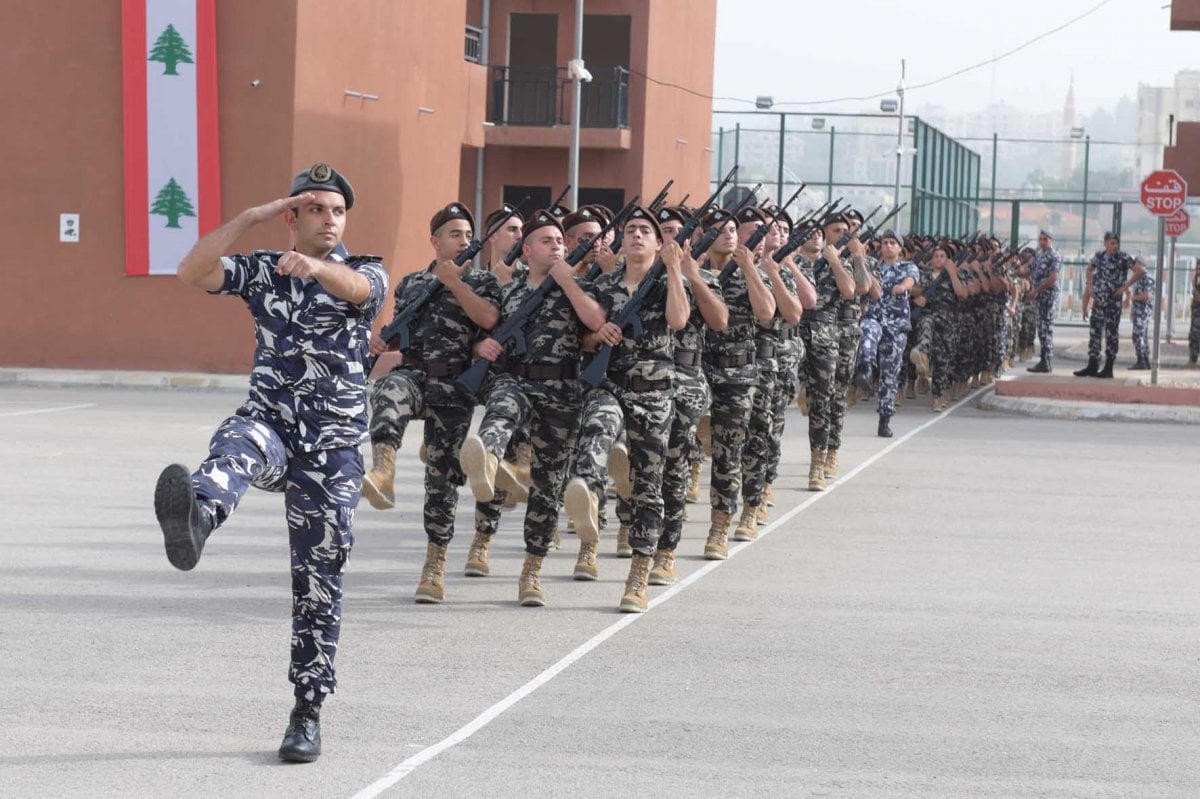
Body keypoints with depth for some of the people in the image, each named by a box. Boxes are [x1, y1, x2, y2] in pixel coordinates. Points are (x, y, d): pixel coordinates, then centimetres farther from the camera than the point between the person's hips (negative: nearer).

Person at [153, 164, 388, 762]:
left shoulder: (366, 272, 7)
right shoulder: (262, 270, 12)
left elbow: (356, 287, -20)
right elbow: (193, 274, -6)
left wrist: (315, 266, -42)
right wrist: (249, 218, -14)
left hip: (333, 449, 0)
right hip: (268, 422, 0)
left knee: (318, 583, 3)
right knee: (240, 445, -38)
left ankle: (308, 713, 13)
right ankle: (192, 518, -72)